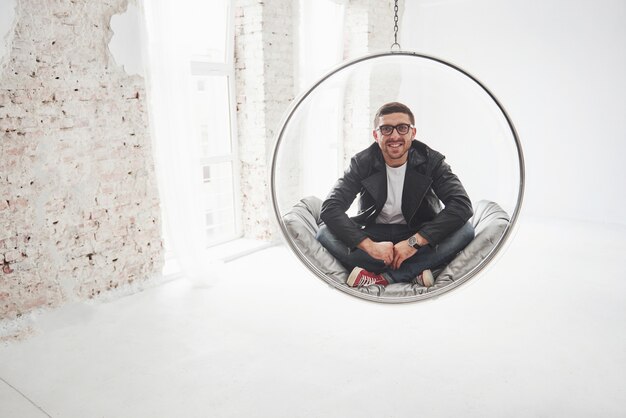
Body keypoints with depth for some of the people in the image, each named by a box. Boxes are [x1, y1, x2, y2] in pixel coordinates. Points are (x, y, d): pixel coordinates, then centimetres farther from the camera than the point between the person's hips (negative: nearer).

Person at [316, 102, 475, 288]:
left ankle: (379, 277, -29)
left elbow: (462, 205, -22)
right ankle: (415, 273, -28)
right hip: (373, 235, 1)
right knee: (325, 233, -27)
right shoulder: (362, 163, -10)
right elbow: (330, 208, -20)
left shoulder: (431, 161, -10)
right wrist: (369, 245, -33)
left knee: (465, 230, -28)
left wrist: (415, 241, -31)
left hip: (418, 235, 0)